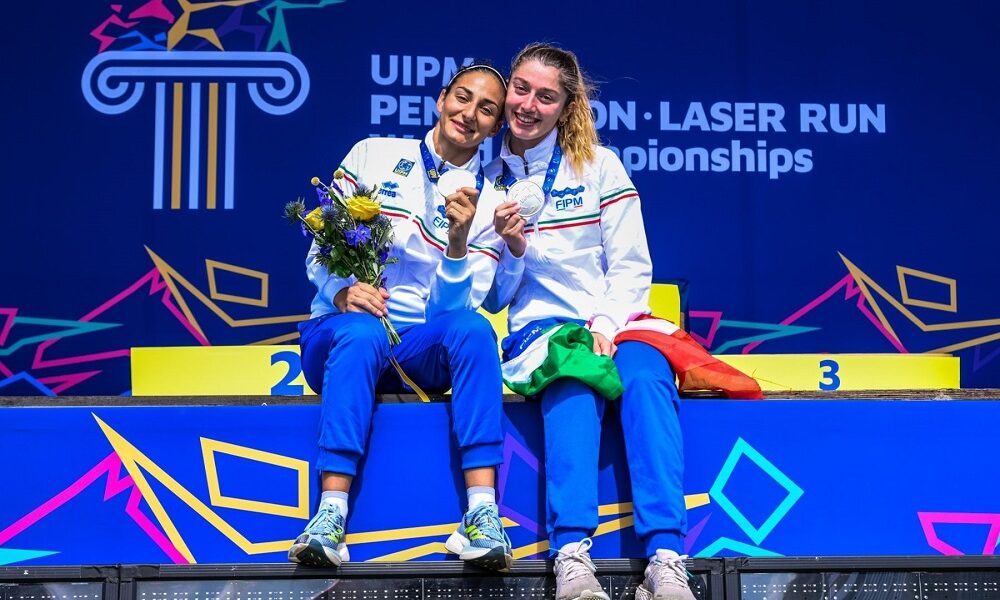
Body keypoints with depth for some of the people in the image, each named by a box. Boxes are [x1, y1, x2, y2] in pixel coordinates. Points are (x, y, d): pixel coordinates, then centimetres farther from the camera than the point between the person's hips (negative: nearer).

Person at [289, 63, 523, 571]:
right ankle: (330, 518, -42)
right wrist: (342, 291, -17)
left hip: (420, 355, 1)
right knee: (361, 331, -37)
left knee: (473, 327, -31)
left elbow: (453, 308, -3)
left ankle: (482, 514, -39)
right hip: (340, 335, -1)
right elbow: (320, 248, 4)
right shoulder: (373, 155, 6)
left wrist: (459, 240, -20)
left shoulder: (488, 204, 7)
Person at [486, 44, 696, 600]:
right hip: (537, 326, 0)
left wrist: (605, 326, -13)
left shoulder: (599, 164, 10)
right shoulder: (486, 176, 12)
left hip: (614, 323, 0)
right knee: (573, 383, -36)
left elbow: (631, 266, 5)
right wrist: (509, 249, -9)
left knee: (646, 378, -34)